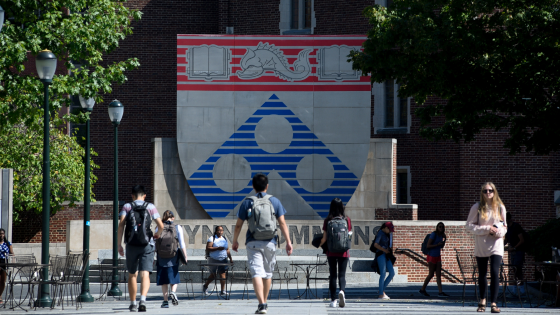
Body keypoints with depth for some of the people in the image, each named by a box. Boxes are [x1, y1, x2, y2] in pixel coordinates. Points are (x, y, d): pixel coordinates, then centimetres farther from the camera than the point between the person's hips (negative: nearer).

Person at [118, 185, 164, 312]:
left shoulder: (127, 207, 6)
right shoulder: (150, 207, 6)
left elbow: (121, 225, -7)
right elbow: (161, 225, -2)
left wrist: (119, 244, -5)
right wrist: (158, 234, 21)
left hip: (132, 244, 1)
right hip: (147, 244, -1)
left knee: (132, 275, 14)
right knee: (145, 274, -7)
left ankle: (133, 303, 21)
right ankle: (142, 299, -29)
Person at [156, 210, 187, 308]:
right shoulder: (177, 227, 0)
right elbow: (182, 244, -4)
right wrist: (185, 256, 1)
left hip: (161, 256, 0)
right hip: (174, 256, 0)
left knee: (163, 279, 7)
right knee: (174, 277, 13)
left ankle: (165, 301, 2)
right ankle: (173, 291, -16)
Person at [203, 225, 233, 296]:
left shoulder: (224, 239, 14)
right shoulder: (212, 238, -3)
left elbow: (227, 250, 18)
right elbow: (208, 248, -14)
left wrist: (230, 258, 10)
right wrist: (217, 248, -21)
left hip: (223, 259, 4)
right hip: (214, 260, -4)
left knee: (222, 274, -9)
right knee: (213, 275, 5)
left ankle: (222, 291, -9)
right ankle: (205, 286, 28)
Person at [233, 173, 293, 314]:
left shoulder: (247, 202, 2)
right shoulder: (274, 201, 4)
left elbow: (238, 225, 4)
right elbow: (282, 223, -1)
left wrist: (235, 241, 17)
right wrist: (288, 242, 2)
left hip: (253, 243, -2)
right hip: (270, 243, 2)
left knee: (256, 273, -9)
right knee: (267, 273, 17)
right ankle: (264, 302, 27)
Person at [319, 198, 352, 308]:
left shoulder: (327, 221, -4)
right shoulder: (347, 220, -3)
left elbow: (324, 238, -4)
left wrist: (320, 244, 17)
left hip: (331, 252, 0)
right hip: (344, 252, 0)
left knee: (332, 275, 9)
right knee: (342, 274, 2)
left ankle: (333, 300, 9)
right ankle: (342, 290, -28)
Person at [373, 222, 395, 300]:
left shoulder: (387, 234, 16)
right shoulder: (380, 233, -10)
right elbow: (375, 244, -20)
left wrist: (390, 249, 7)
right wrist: (384, 250, -17)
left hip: (386, 255, 9)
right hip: (381, 255, -9)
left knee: (392, 273, 3)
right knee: (383, 274, -9)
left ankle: (382, 290, 12)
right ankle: (381, 294, -7)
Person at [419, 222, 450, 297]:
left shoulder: (441, 235, 6)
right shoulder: (433, 234, -15)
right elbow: (428, 246, -18)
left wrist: (444, 241, -1)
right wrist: (437, 244, -26)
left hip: (438, 257, 7)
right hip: (432, 256, -7)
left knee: (438, 275, 2)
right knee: (431, 274, 1)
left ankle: (441, 292, -1)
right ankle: (422, 290, 17)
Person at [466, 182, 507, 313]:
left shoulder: (500, 207, 4)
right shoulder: (477, 207, 0)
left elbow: (504, 226, 11)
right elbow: (469, 226, -4)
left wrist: (499, 232, -12)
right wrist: (487, 229, -15)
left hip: (496, 245, 0)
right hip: (481, 245, 0)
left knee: (495, 273, -13)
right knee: (482, 274, 10)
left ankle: (493, 303, -11)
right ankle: (482, 301, 27)